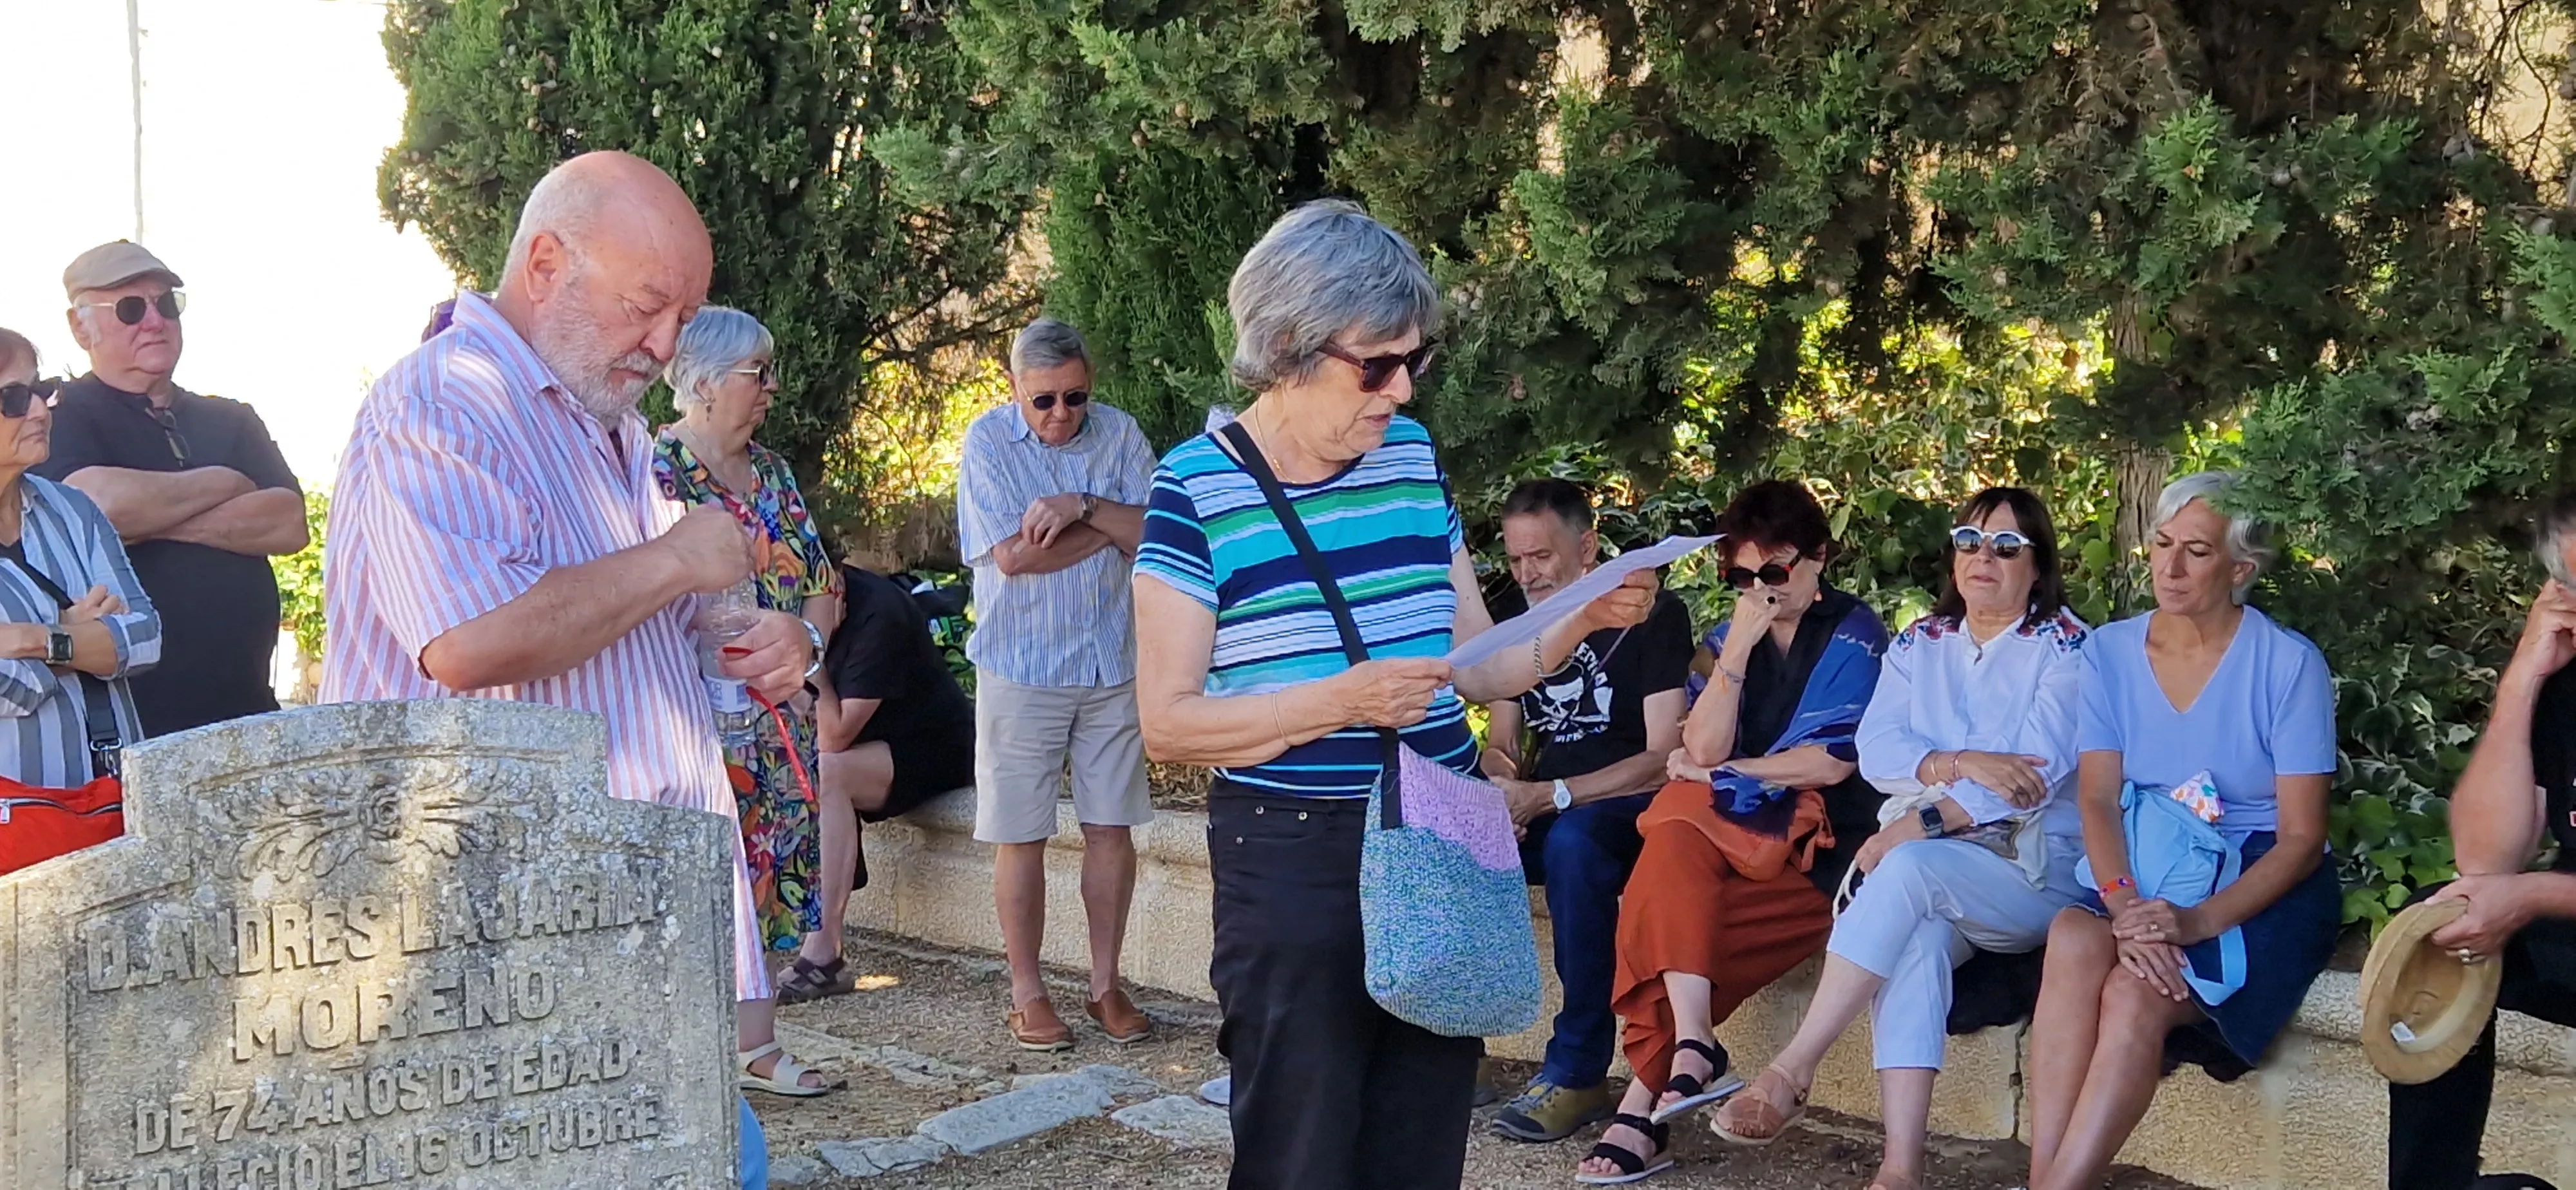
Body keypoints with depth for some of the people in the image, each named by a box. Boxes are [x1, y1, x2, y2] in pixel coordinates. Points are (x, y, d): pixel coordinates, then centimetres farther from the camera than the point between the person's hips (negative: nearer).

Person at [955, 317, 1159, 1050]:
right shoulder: (988, 442, -7)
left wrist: (1084, 507, -21)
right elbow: (1013, 556, -17)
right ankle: (1027, 995, 13)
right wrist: (1113, 526, -10)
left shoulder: (1119, 435, 2)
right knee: (1022, 837, 2)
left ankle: (1105, 984, 19)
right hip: (1022, 668, -3)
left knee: (1113, 826, 6)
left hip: (1113, 663, 3)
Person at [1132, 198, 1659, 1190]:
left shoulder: (1412, 455, 8)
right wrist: (1343, 701, -22)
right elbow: (1168, 723, -13)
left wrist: (1581, 620, -5)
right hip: (1292, 864, -5)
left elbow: (1476, 666, 13)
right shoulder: (1198, 490, -9)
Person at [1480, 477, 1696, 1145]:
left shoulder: (1652, 615, -5)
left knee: (1571, 840, -39)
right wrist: (1502, 787, -10)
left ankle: (1577, 1071, -31)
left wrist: (1551, 795, -22)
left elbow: (1665, 757, -13)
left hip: (1632, 814, -6)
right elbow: (1499, 745, 16)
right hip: (1543, 815, 6)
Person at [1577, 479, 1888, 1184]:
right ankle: (1691, 1053, -33)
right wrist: (1737, 651, -10)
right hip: (1740, 833, 5)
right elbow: (1702, 750, 0)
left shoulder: (1855, 635, -2)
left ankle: (1643, 1106, -26)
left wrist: (1723, 772, -2)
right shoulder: (1729, 638, 13)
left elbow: (1833, 762, -11)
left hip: (1822, 841, -5)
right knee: (1676, 822, -29)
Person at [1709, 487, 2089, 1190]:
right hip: (1930, 873, 3)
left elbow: (2040, 771, -13)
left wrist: (1923, 822, -23)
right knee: (1917, 936, -33)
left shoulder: (2065, 648, 1)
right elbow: (1877, 754, 2)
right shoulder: (1919, 645, 16)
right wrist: (1960, 765, -18)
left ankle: (1790, 1073, -32)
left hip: (2034, 868, -3)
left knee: (1910, 870, -34)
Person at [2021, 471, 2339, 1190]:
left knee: (2135, 992, -32)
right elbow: (2097, 798, -2)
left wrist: (2199, 922, -24)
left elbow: (2302, 836, -9)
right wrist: (2124, 904, -23)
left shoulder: (2289, 664, -7)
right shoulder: (2110, 652, 5)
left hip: (2263, 886, -3)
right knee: (2075, 941, -32)